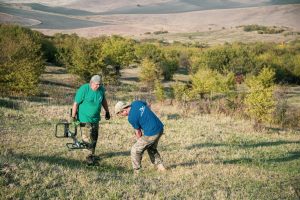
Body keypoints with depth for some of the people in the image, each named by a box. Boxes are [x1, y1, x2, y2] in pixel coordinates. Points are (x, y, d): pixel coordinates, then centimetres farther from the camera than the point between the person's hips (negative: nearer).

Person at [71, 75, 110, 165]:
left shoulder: (101, 89, -1)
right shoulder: (83, 89, -18)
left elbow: (103, 100, 17)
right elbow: (76, 104, -14)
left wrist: (107, 112, 21)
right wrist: (73, 116, -15)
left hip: (95, 119, 6)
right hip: (85, 119, -6)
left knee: (94, 138, 13)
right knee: (87, 139, -11)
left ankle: (91, 155, 26)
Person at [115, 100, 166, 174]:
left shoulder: (131, 118, -16)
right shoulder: (136, 102, 2)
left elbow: (138, 132, -3)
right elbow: (148, 107, 19)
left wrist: (139, 140, 16)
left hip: (151, 134, -9)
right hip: (160, 128, 9)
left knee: (135, 150, 4)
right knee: (152, 149, 29)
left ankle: (137, 172, 11)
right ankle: (160, 166, 29)